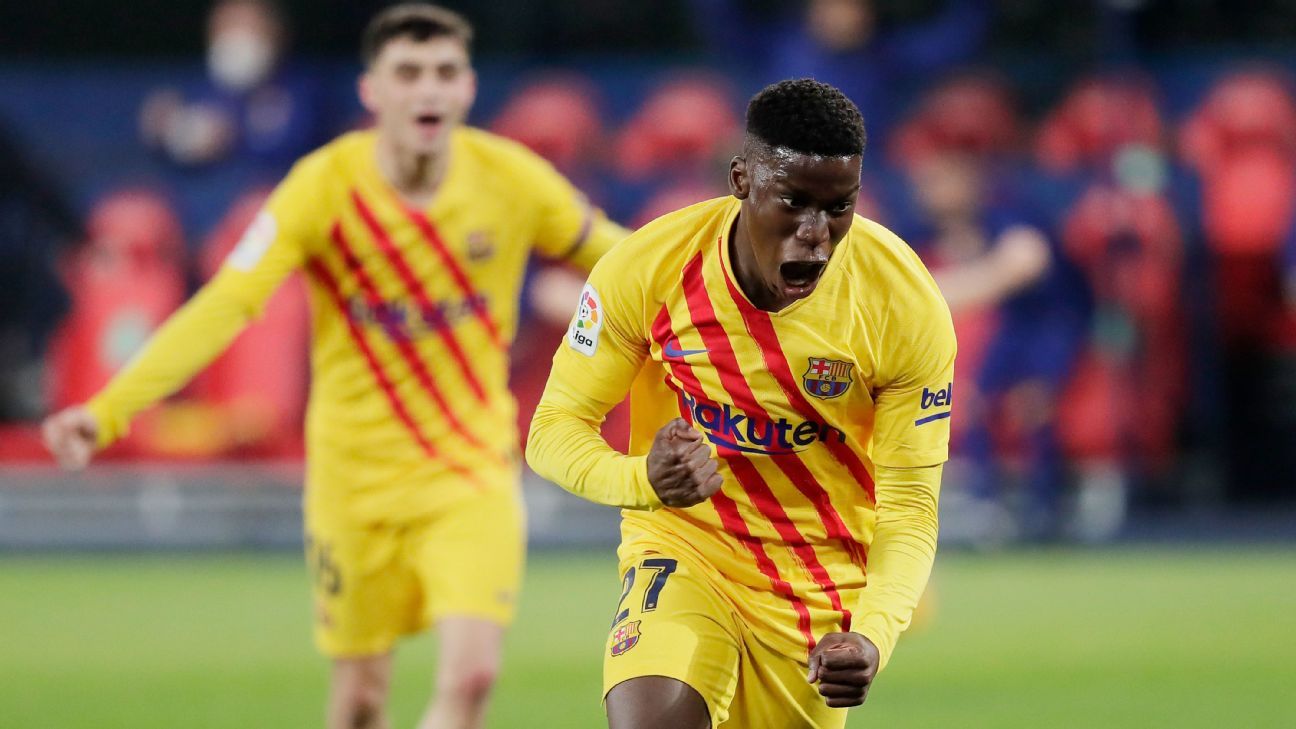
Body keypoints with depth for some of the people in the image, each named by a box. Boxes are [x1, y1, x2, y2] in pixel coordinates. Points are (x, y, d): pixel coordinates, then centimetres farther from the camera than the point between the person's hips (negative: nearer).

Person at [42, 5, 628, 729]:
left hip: (474, 470, 1)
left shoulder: (512, 180, -9)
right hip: (357, 471, 0)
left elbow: (612, 256, 9)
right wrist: (107, 411, -35)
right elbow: (223, 308, -24)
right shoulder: (324, 187, -15)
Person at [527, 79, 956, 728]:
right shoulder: (649, 267, -18)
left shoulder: (907, 305, -17)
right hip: (683, 547, -2)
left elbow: (909, 505, -13)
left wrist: (873, 636, -32)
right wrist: (641, 479, -34)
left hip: (828, 577, 2)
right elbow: (553, 431, -11)